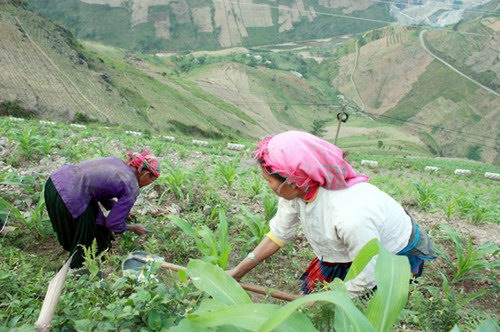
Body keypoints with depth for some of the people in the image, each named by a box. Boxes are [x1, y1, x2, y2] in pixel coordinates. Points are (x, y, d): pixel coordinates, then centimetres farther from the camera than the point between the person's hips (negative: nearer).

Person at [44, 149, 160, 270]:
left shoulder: (117, 161, 12)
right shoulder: (132, 188, -9)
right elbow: (113, 223, -7)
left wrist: (123, 211, 25)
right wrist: (132, 228, 13)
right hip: (67, 199, -9)